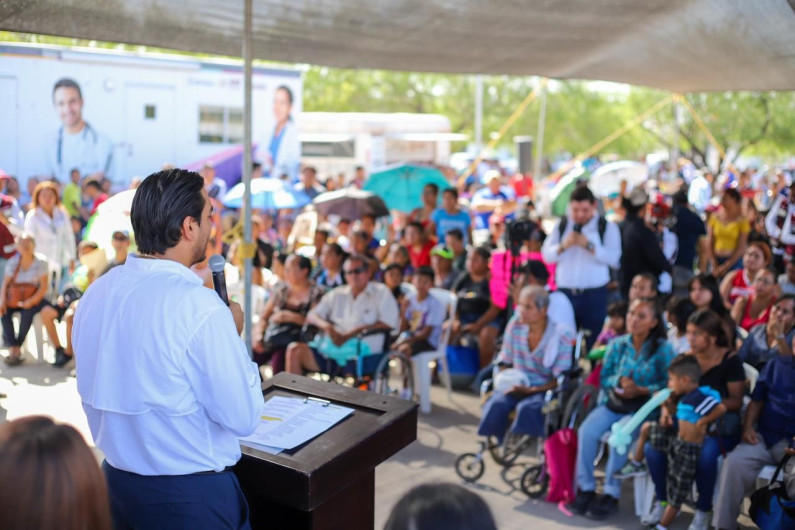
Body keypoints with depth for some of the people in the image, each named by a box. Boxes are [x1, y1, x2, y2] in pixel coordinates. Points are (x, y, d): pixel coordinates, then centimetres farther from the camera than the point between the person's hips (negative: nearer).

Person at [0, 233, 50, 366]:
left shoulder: (40, 263, -5)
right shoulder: (13, 263, 5)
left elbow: (44, 286, -10)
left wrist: (31, 301, -23)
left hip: (35, 299, -3)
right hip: (15, 299, 4)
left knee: (27, 313, -34)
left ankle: (17, 348, -22)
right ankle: (12, 349, -25)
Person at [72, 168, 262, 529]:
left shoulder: (95, 293, -2)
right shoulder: (199, 306, -24)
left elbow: (96, 396, 8)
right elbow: (243, 418, -18)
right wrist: (233, 335, -7)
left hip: (116, 482, 6)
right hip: (191, 495, -6)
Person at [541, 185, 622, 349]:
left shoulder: (607, 228, 1)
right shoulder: (561, 226, 9)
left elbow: (614, 259, -12)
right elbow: (547, 255, 1)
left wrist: (588, 245, -20)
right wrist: (563, 246, -16)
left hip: (594, 295, -2)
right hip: (565, 292, 2)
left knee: (593, 342, 2)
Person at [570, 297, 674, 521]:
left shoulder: (663, 349, -4)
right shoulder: (617, 345, 7)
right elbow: (604, 377, 8)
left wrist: (640, 390, -20)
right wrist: (619, 381, -14)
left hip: (643, 407, -4)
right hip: (612, 403, 4)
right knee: (586, 431, -23)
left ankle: (611, 494, -16)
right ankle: (586, 488, -9)